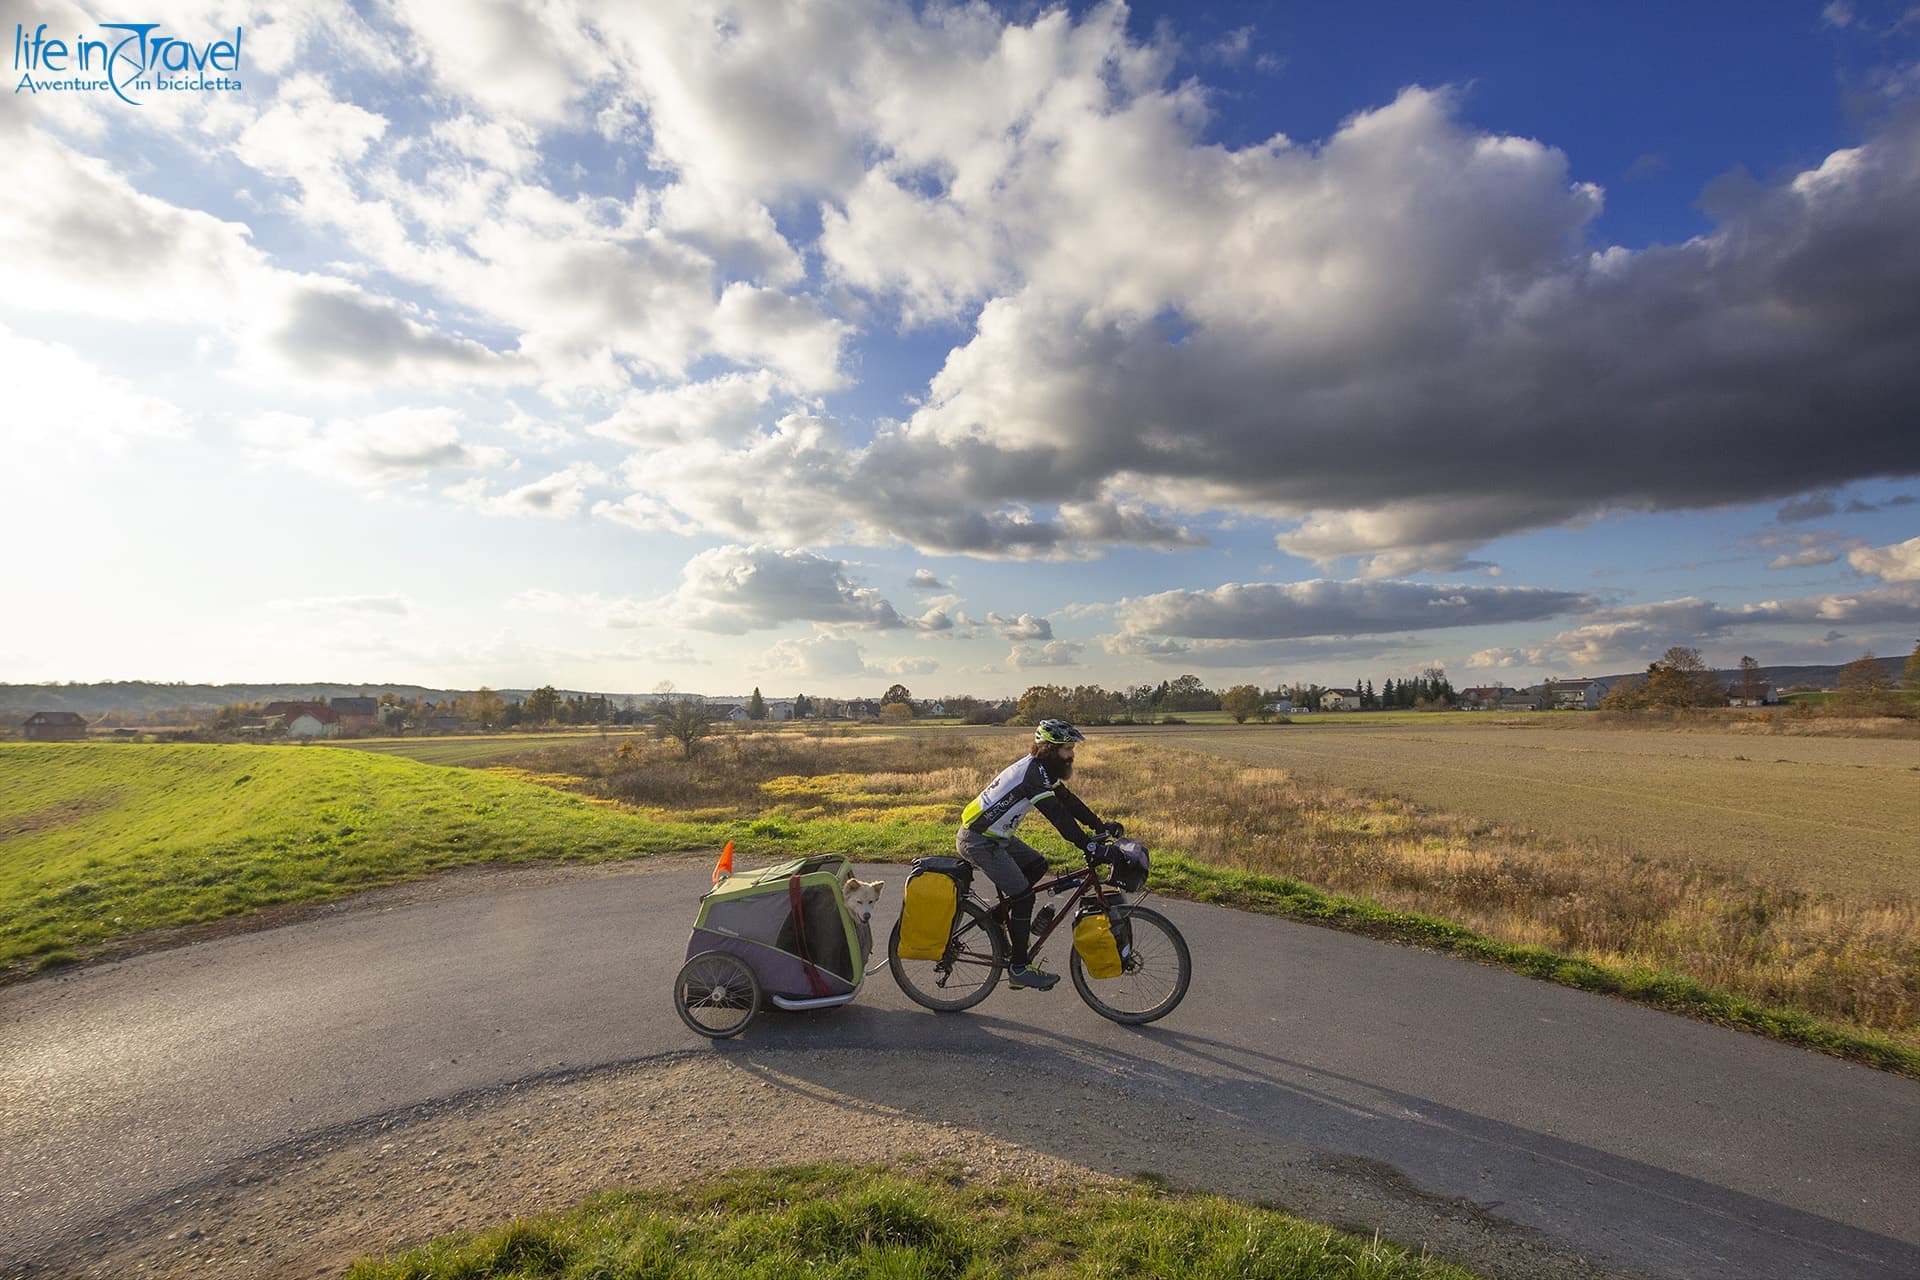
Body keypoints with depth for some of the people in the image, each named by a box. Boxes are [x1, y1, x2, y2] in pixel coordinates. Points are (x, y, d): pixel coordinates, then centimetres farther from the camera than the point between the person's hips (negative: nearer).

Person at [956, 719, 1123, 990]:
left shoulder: (1041, 769, 9)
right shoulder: (1033, 772, -22)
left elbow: (1068, 800, 11)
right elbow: (1058, 815, -28)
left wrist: (1101, 826, 3)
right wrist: (1089, 845, -31)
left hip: (995, 835, 10)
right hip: (978, 840, -10)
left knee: (1037, 865, 11)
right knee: (1023, 896, -8)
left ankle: (1004, 916, 20)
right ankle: (1019, 969, 1)